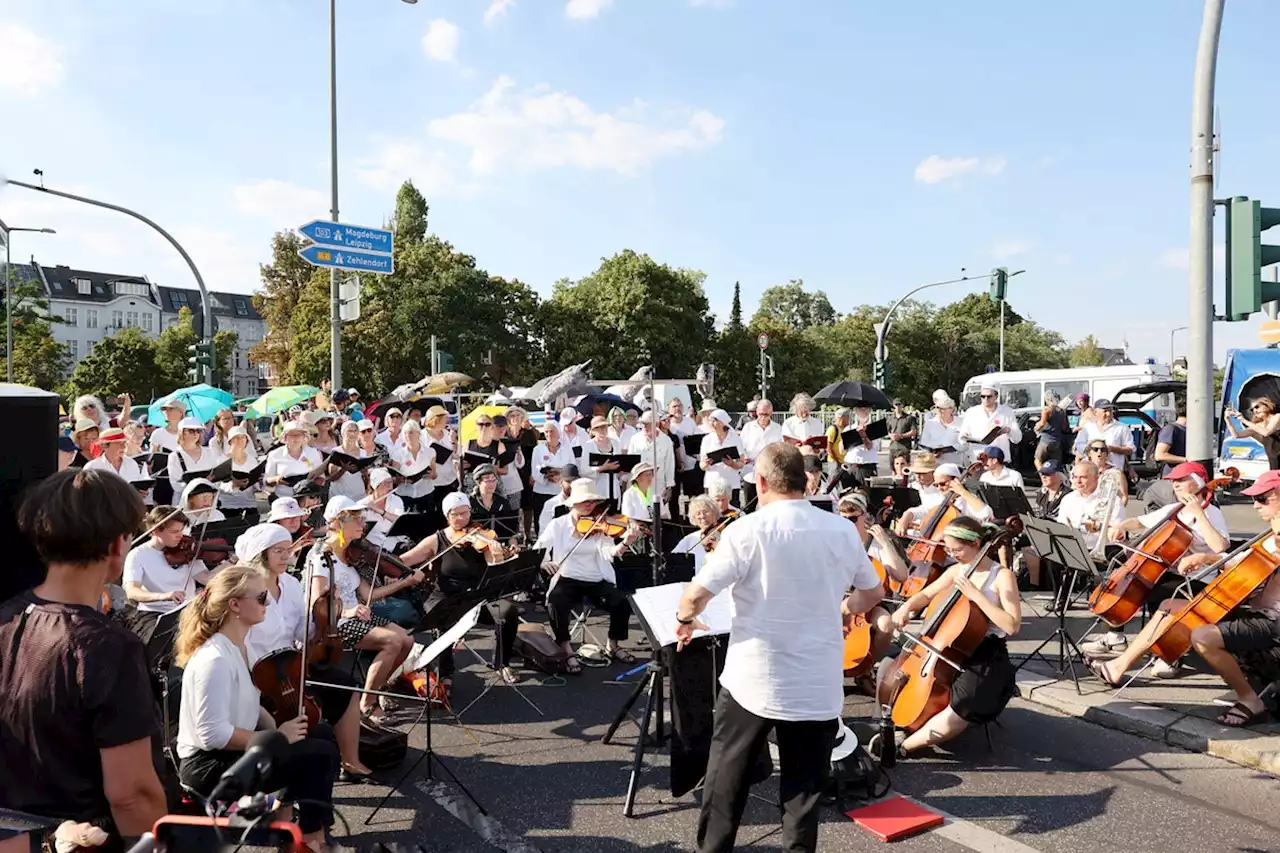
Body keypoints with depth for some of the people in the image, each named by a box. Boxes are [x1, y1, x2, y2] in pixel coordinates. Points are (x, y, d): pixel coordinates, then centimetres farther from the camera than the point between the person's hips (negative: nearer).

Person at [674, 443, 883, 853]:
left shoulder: (748, 529, -13)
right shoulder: (843, 530, -1)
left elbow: (697, 593, -16)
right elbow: (873, 593, 13)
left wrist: (685, 620, 5)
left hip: (753, 680, -2)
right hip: (818, 687, 3)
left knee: (727, 778, 17)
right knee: (805, 787, 14)